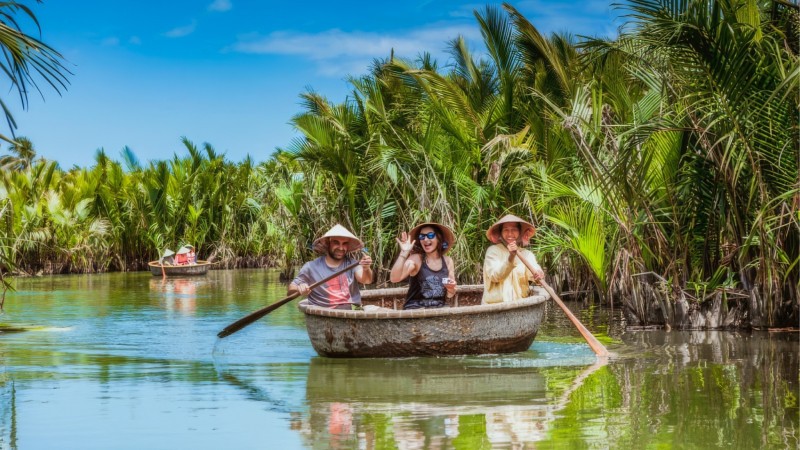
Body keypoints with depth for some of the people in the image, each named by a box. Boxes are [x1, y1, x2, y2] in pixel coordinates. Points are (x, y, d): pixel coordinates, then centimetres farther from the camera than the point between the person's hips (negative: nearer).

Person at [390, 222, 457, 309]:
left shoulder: (447, 261, 7)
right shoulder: (416, 259, -4)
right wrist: (404, 253, -26)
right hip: (415, 310, -4)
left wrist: (451, 289, -7)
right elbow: (394, 278, -21)